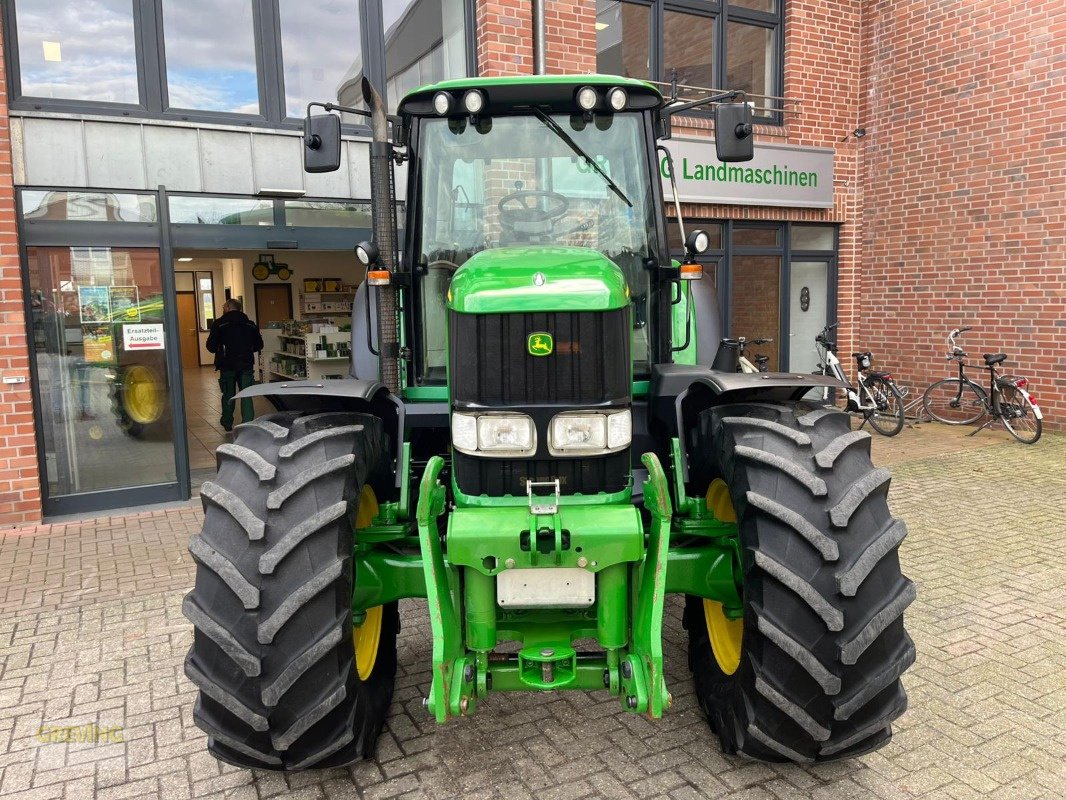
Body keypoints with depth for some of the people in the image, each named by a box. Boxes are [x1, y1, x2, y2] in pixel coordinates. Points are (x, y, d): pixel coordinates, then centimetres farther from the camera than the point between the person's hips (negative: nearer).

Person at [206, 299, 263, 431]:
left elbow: (211, 346, -7)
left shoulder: (219, 324, -6)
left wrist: (220, 352, 14)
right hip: (246, 365, 1)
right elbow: (259, 345, 8)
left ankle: (227, 424, 25)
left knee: (228, 395, 12)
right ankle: (248, 424, -5)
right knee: (246, 395, 2)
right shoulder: (250, 324, 4)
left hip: (227, 366, -1)